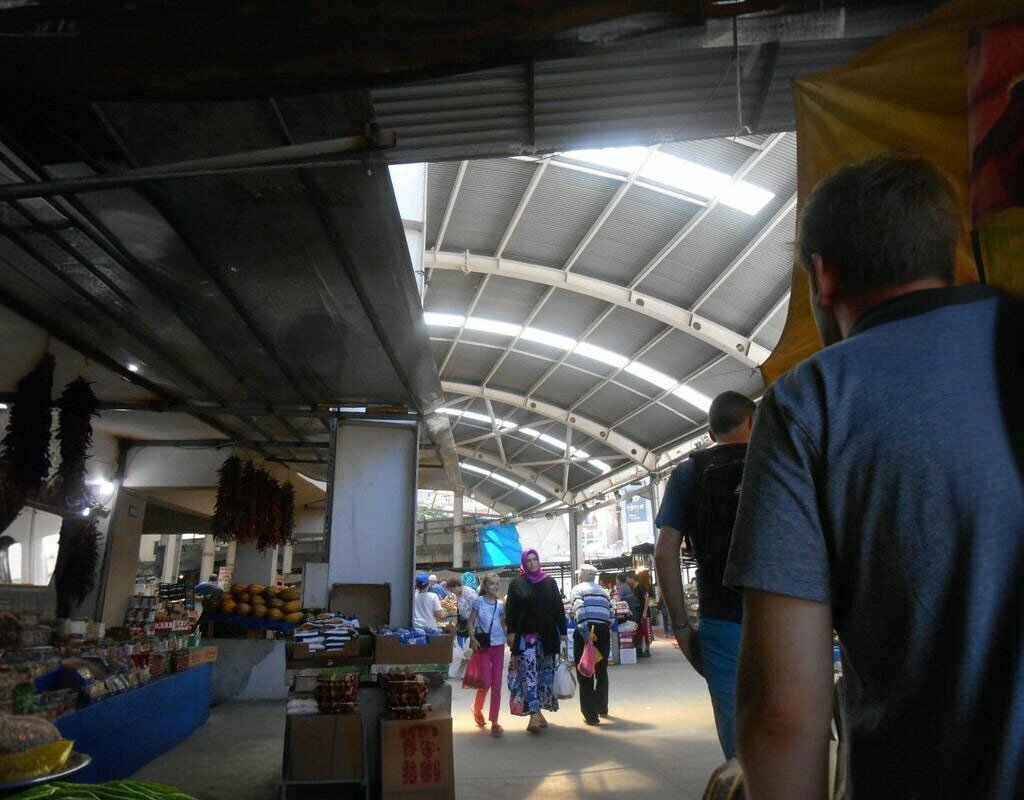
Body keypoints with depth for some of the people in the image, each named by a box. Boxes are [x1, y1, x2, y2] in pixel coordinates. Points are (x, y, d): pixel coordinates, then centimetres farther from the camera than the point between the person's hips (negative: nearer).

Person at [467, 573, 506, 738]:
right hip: (483, 646, -3)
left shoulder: (501, 604, 7)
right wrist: (473, 639, -14)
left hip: (498, 646, 3)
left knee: (497, 685, 4)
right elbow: (471, 622, -1)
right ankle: (477, 709, 25)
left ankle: (494, 721, 11)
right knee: (486, 682, -6)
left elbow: (503, 624, 14)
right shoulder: (478, 601, -2)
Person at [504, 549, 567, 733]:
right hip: (525, 635, -2)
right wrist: (511, 632, -9)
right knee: (529, 673, -10)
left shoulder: (549, 582, 7)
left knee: (545, 673, 6)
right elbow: (510, 609, 1)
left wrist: (563, 632, 4)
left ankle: (538, 711, 19)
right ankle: (534, 714, -12)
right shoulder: (517, 584, 2)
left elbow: (558, 608, 8)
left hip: (547, 635, 3)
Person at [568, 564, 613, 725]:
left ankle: (591, 714, 3)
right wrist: (604, 629, 15)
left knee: (585, 675, 2)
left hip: (585, 631, -5)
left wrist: (585, 633, -17)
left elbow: (580, 609, -15)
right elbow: (612, 616, 10)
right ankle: (602, 708, 33)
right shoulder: (603, 591, 19)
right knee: (602, 671, 21)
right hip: (603, 631, 5)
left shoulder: (578, 589, 3)